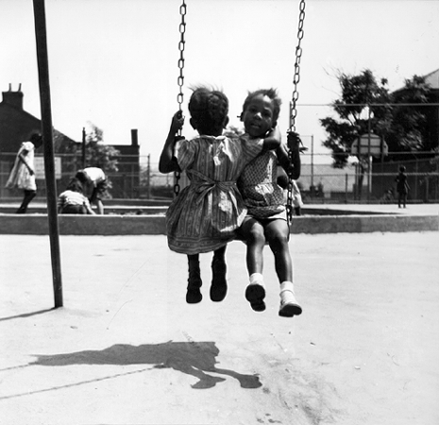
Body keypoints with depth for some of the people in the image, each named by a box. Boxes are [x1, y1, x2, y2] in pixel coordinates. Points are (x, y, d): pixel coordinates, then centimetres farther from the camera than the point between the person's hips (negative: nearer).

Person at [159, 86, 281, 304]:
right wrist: (275, 126, 21)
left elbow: (164, 166, -13)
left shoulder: (192, 147, -10)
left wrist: (172, 132, -4)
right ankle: (219, 261, 23)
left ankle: (194, 271, 22)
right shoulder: (238, 145, -3)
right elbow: (273, 141, -1)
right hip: (226, 218, 2)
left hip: (193, 221, -1)